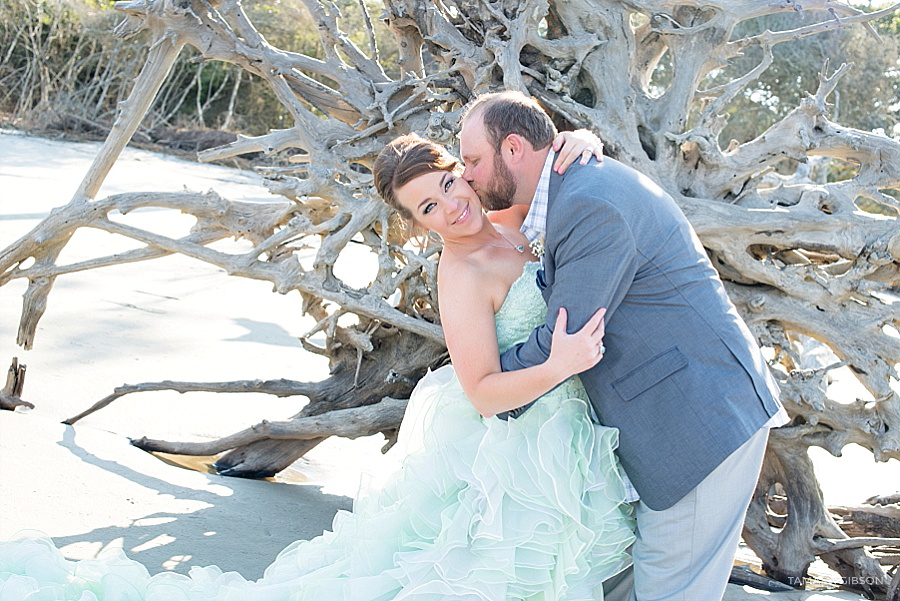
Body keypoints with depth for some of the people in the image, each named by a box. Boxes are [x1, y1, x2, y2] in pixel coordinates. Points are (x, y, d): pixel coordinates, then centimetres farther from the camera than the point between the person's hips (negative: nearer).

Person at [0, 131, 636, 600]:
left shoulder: (515, 216, -3)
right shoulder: (463, 274, -24)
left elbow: (570, 146, 9)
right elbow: (484, 392, -23)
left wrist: (578, 141, -15)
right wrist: (559, 367, -37)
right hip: (508, 447, -8)